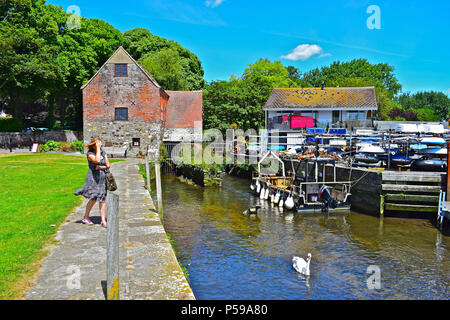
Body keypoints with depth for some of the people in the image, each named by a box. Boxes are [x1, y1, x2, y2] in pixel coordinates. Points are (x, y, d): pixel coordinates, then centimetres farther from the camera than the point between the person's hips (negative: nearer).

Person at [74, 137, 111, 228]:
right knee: (93, 199, -5)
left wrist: (101, 167, -8)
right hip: (93, 177, -5)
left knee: (102, 199, 2)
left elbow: (108, 165, 10)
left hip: (103, 178, 5)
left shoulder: (103, 152, 10)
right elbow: (97, 160, -26)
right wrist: (98, 149, -18)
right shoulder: (90, 153, -6)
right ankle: (85, 218, 16)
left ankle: (103, 220, 5)